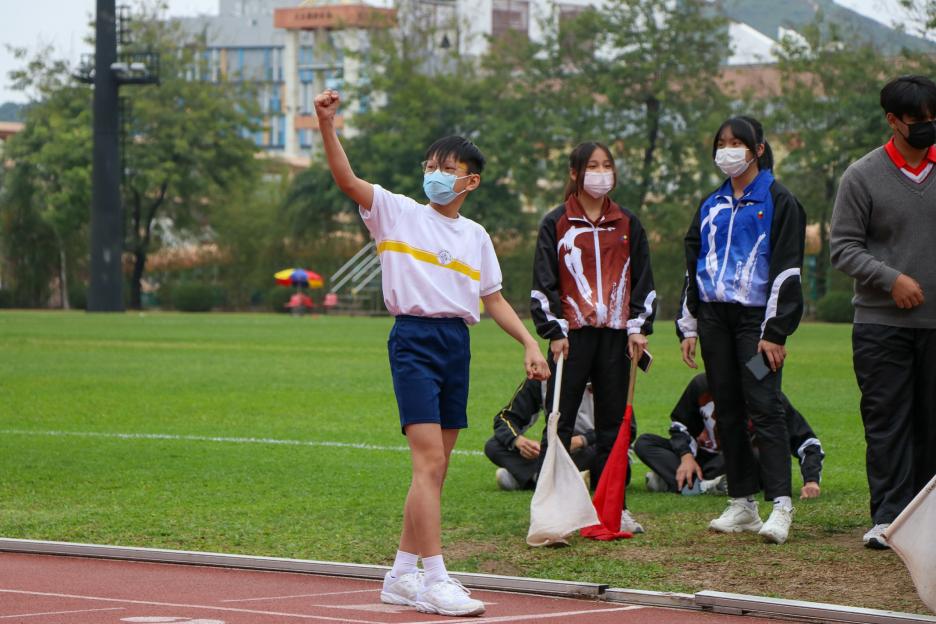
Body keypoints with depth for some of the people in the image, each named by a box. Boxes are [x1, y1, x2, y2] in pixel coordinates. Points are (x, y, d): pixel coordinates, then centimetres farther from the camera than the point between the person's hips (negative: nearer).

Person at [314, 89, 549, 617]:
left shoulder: (475, 235, 15)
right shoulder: (398, 212, 2)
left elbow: (493, 298, 20)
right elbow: (347, 179, -11)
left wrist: (530, 343, 10)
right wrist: (327, 126, -24)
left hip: (457, 343, 6)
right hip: (414, 339, -6)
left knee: (436, 468, 8)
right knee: (430, 460, -15)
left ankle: (403, 573, 18)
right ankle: (434, 580, -17)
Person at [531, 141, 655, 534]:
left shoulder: (627, 224, 11)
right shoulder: (556, 223, 2)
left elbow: (642, 280, 13)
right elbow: (543, 282, 0)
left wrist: (638, 328, 3)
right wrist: (554, 331, -7)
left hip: (616, 336, 3)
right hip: (572, 335, -3)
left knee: (613, 424, 6)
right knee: (560, 423, -5)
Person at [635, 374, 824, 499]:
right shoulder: (703, 384, -9)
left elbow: (806, 442, -16)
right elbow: (680, 425, 5)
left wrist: (811, 481, -29)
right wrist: (686, 456, -13)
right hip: (707, 456, 3)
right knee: (644, 443, -14)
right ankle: (697, 486, -37)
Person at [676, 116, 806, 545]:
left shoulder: (779, 203, -1)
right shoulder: (711, 207, 16)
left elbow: (787, 269, -6)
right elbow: (692, 267, 19)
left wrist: (775, 332, -13)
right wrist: (688, 327, 12)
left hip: (756, 317, -6)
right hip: (714, 318, 6)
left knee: (763, 406, -15)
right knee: (728, 411, 5)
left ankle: (780, 505, -19)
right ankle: (742, 504, 10)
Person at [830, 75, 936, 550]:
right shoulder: (863, 176, 0)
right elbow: (843, 246, -1)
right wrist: (891, 279, -14)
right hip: (882, 321, -2)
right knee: (887, 422, -3)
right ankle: (888, 516, 0)